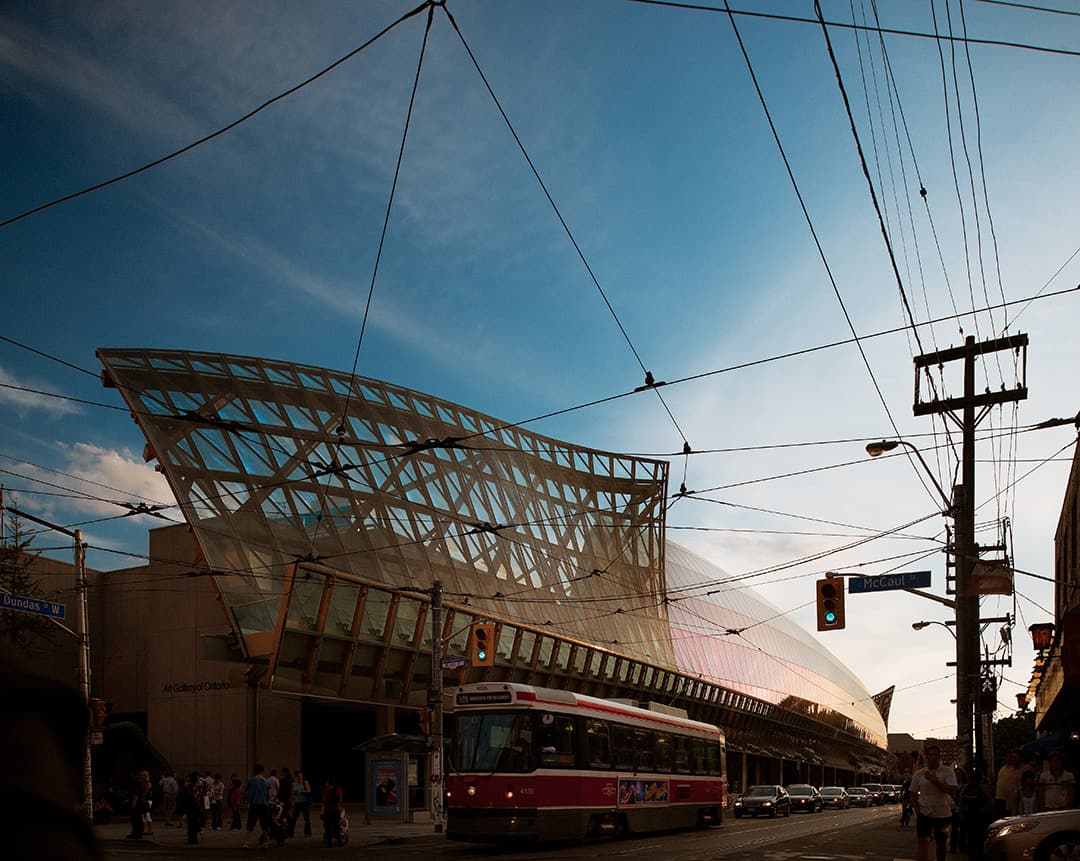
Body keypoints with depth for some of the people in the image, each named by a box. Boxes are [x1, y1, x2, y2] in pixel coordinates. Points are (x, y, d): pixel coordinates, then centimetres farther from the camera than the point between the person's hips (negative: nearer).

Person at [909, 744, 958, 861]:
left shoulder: (948, 771, -3)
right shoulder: (918, 774, 4)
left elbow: (952, 791, -16)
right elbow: (912, 794, 12)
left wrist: (934, 780, -20)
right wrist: (917, 810, 0)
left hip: (944, 814, 0)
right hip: (924, 814, 0)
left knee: (941, 843, 13)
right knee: (923, 841, -15)